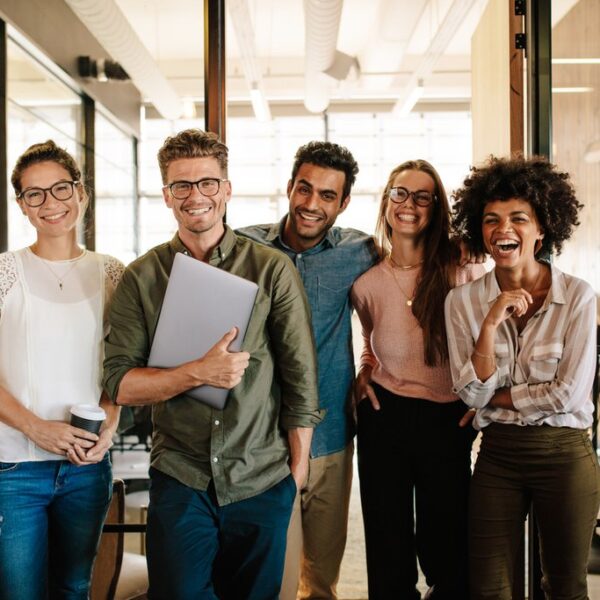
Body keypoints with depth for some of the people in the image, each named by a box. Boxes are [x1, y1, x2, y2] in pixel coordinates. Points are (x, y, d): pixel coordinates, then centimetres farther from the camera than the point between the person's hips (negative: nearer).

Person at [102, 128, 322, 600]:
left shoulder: (273, 269, -4)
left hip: (263, 482, 0)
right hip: (179, 479, 0)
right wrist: (198, 373, -20)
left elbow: (301, 377, -1)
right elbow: (120, 384, -5)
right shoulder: (141, 278, 0)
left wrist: (297, 467, 1)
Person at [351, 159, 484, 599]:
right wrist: (364, 374, 3)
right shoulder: (366, 284, 1)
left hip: (448, 420, -1)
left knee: (448, 550, 8)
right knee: (388, 551, 10)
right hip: (385, 417, 2)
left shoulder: (464, 266, -7)